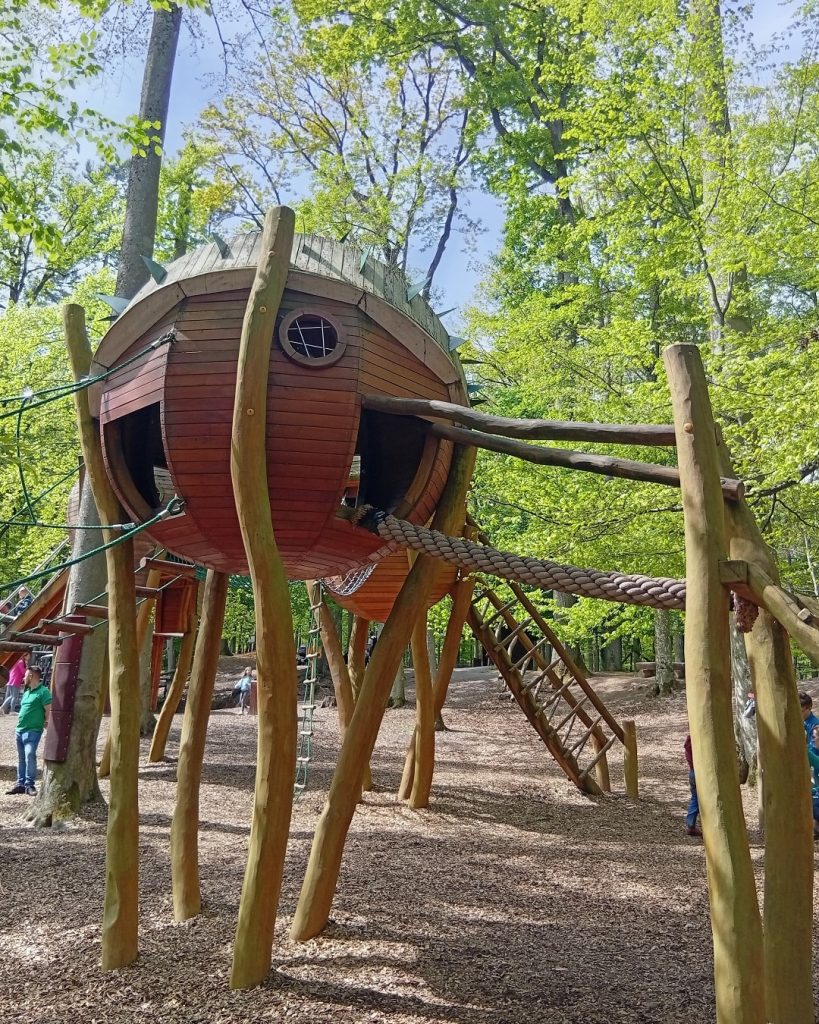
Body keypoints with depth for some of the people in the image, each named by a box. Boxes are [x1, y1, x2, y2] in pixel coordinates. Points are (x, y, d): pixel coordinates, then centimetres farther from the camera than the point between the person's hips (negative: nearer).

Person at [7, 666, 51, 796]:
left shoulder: (43, 691, -12)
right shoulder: (26, 692, 16)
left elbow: (49, 711, -14)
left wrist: (46, 724, -12)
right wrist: (20, 723, 17)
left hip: (33, 730, -9)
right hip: (20, 730, 9)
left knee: (30, 755, -18)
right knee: (21, 758, 12)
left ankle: (29, 784, -13)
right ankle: (20, 783, 18)